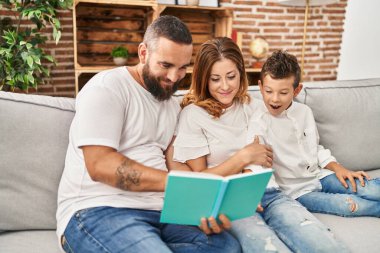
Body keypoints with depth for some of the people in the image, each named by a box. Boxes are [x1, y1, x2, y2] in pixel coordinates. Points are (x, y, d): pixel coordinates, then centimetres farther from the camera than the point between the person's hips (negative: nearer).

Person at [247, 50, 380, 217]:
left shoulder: (304, 111, 4)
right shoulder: (259, 123, -15)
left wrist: (338, 168, 3)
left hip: (319, 175, 6)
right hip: (296, 190, -5)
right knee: (350, 204, -22)